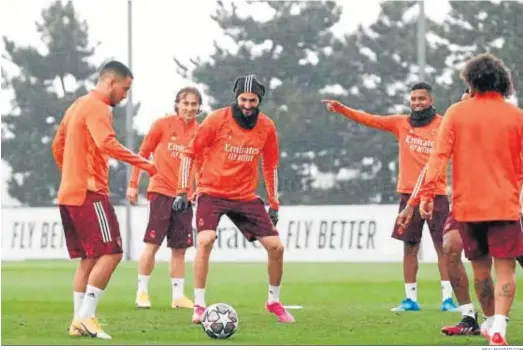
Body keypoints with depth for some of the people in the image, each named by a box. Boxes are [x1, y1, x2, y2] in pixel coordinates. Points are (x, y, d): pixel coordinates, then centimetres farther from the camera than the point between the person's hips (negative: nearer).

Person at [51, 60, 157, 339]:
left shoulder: (77, 106, 20)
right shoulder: (97, 108, -10)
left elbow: (58, 147, 27)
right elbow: (106, 143, -27)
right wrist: (142, 163, -26)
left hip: (68, 193, 10)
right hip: (90, 192, -10)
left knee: (89, 258, 11)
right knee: (111, 253, -11)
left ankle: (79, 322, 7)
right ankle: (86, 317, -16)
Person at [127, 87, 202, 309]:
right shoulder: (163, 125, -3)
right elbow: (143, 154, 3)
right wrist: (133, 184, 2)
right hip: (161, 191, -3)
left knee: (180, 248, 5)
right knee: (152, 244, -6)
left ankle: (178, 296, 12)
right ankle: (142, 292, 5)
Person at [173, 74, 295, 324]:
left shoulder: (266, 127, -1)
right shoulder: (217, 120, -12)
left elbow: (270, 166, 12)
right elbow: (190, 153, -4)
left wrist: (274, 204, 12)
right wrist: (182, 191, -8)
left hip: (245, 197, 3)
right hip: (212, 193, -3)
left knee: (276, 246, -3)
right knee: (205, 240, -26)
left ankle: (274, 301, 21)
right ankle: (199, 307, -16)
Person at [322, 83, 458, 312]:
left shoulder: (443, 125, 0)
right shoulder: (401, 123, 7)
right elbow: (369, 120, 4)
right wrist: (340, 109, -4)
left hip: (436, 194, -3)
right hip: (409, 194, 3)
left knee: (443, 246, -4)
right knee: (410, 247, 5)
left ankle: (447, 298, -1)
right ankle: (410, 299, 11)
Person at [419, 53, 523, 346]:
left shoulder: (457, 113, 1)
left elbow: (440, 156, -6)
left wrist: (428, 195, -5)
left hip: (467, 204, 2)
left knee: (481, 267, 16)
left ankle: (492, 322, 29)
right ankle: (499, 328, -21)